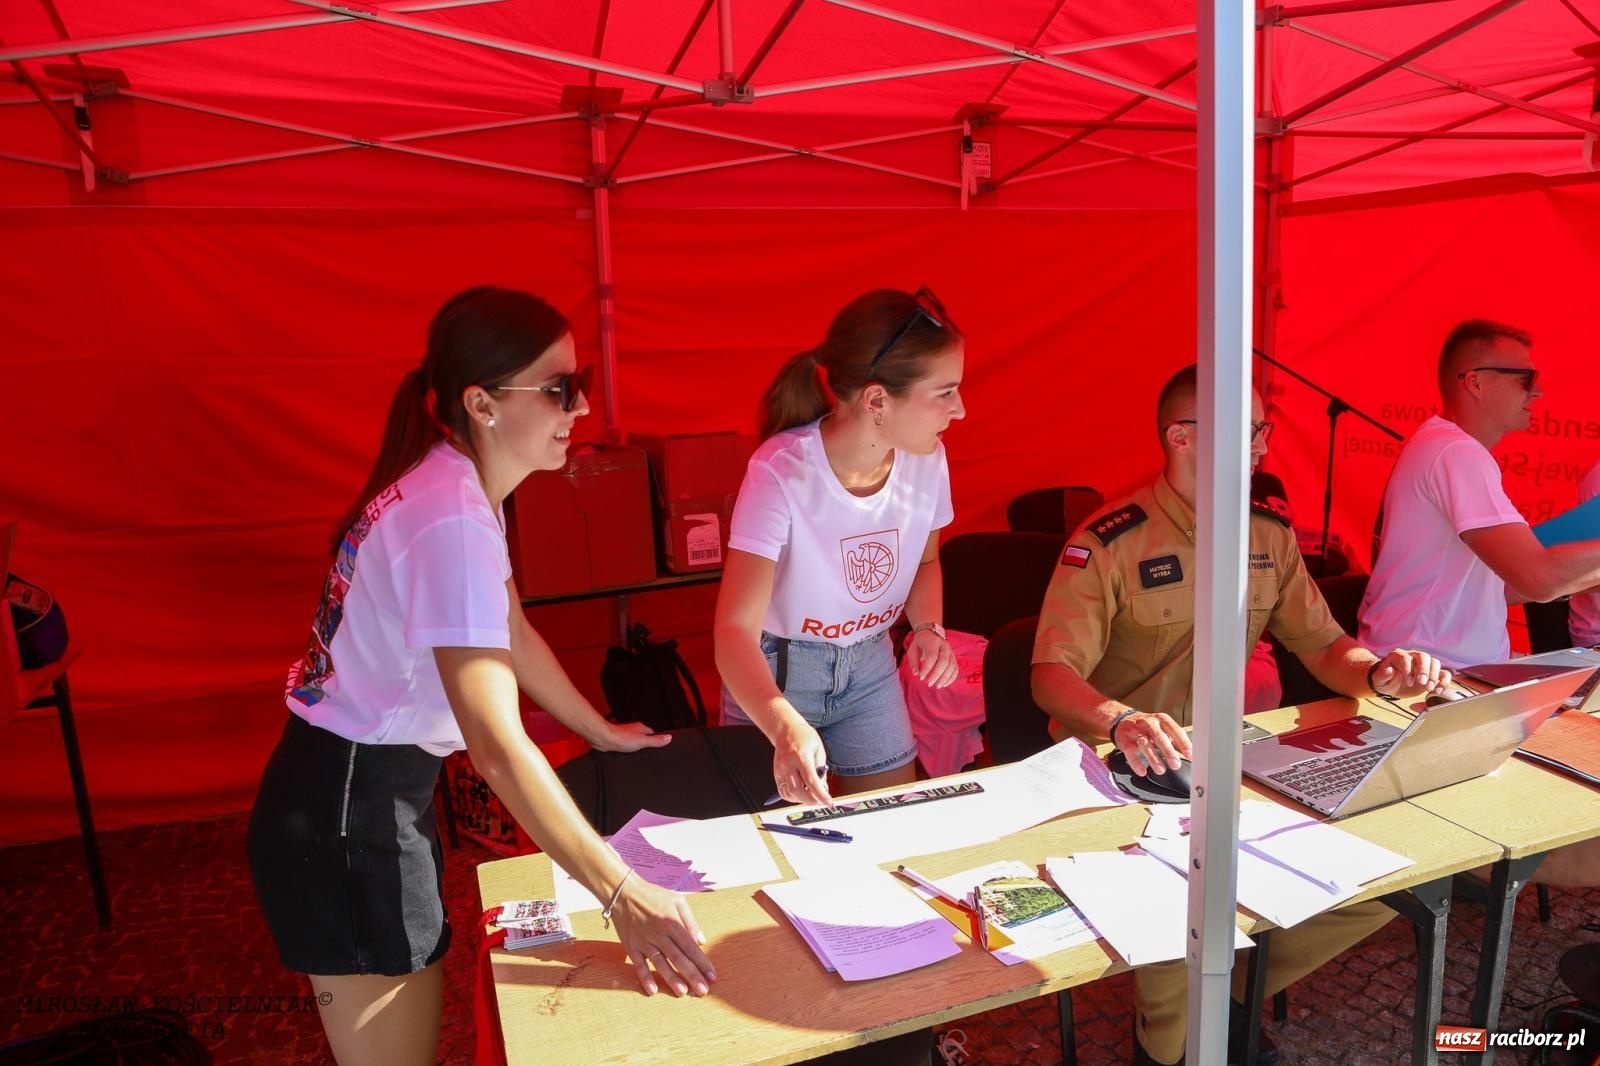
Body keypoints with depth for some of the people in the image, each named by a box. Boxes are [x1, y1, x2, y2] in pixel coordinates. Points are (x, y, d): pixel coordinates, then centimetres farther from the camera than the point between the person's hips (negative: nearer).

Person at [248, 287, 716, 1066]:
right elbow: (497, 746, -34)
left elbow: (512, 636, 16)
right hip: (345, 811, -9)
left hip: (374, 785, 9)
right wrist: (623, 895, -33)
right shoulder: (451, 518, -28)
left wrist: (602, 732, 24)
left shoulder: (454, 484, 3)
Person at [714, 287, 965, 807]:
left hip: (869, 663, 5)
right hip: (778, 669, -4)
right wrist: (786, 728, -50)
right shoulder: (781, 471, -30)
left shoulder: (926, 459, -14)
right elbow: (736, 630, -34)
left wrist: (929, 627, -12)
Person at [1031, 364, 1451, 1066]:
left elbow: (1325, 646, 10)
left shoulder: (1270, 534, 7)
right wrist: (1122, 721, -41)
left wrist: (1376, 673, -14)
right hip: (1123, 772, -6)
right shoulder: (1109, 542, -13)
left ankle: (1225, 993, 16)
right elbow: (1052, 675, -20)